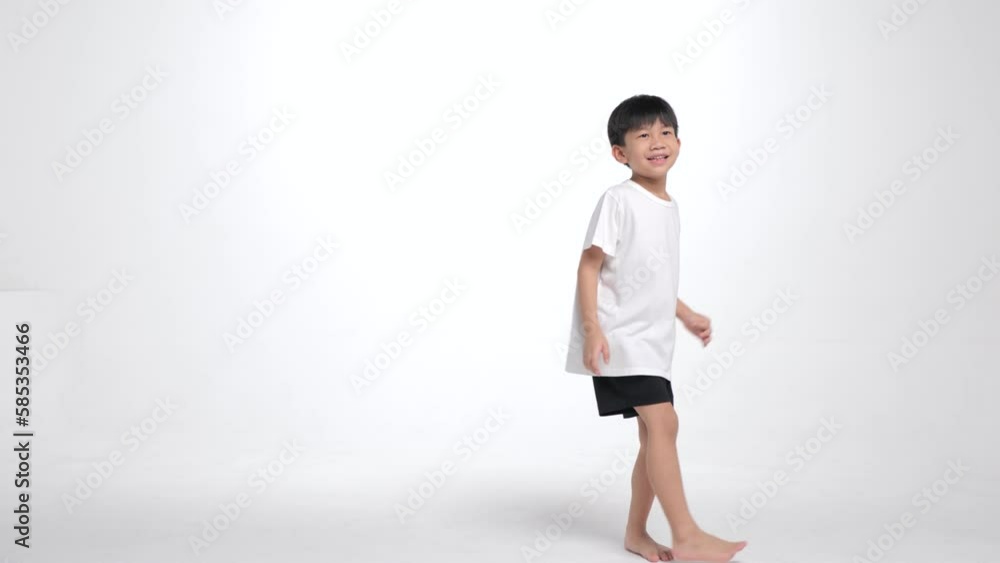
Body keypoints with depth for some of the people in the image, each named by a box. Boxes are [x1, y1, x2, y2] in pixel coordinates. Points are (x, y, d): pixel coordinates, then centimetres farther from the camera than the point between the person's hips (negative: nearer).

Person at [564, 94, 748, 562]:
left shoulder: (669, 207, 14)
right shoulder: (618, 200, -11)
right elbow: (589, 266, -14)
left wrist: (687, 315, 25)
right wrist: (592, 328, -21)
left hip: (652, 339, 9)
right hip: (619, 338, -9)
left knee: (654, 434, 10)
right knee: (662, 421, -17)